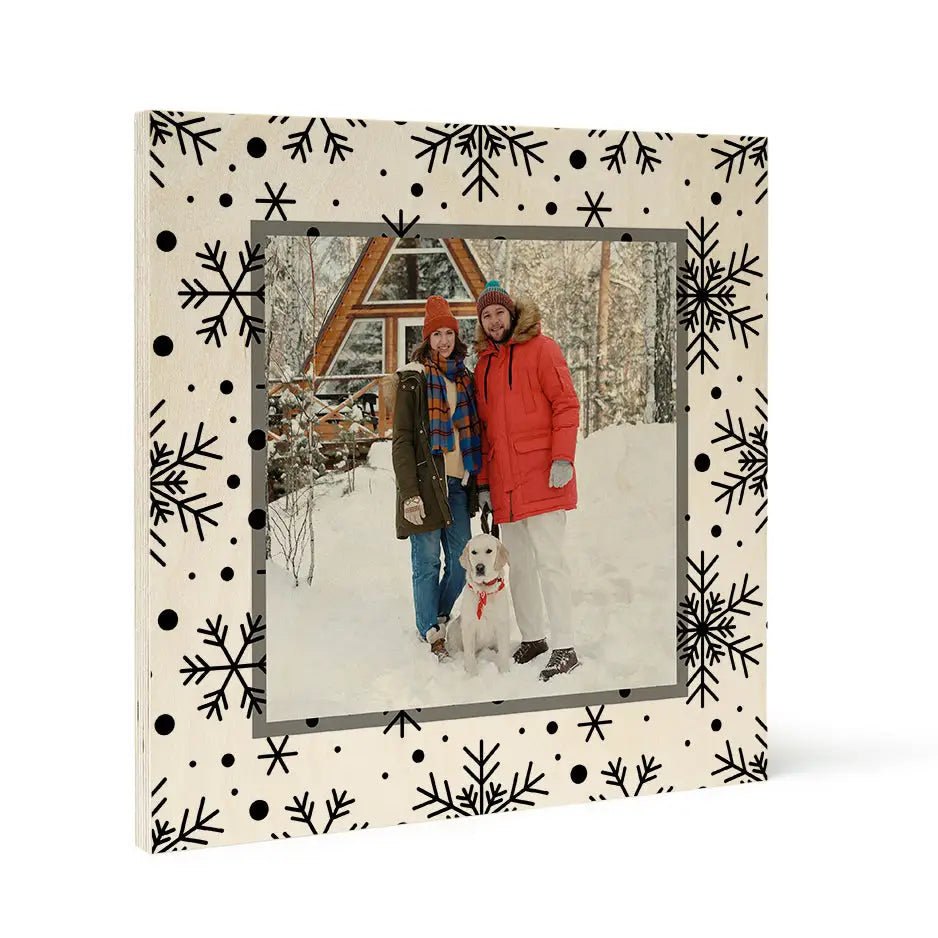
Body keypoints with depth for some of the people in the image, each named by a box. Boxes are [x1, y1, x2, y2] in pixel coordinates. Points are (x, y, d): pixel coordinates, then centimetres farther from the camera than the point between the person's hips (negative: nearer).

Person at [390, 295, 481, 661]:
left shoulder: (464, 379, 14)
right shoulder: (413, 378, -3)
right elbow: (401, 439, -8)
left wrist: (479, 482, 13)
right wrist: (410, 492, -15)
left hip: (458, 481, 6)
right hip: (425, 481, -5)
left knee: (461, 558, 6)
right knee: (427, 559, 0)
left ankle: (442, 618, 24)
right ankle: (431, 632, 10)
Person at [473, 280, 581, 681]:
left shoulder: (540, 348, -1)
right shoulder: (483, 365, 18)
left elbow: (566, 403, -7)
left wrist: (563, 458, -16)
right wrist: (484, 482, 16)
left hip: (540, 475, -7)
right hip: (504, 482, 7)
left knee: (548, 560, -9)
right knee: (518, 564, 10)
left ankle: (564, 649, -9)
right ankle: (532, 638, 20)